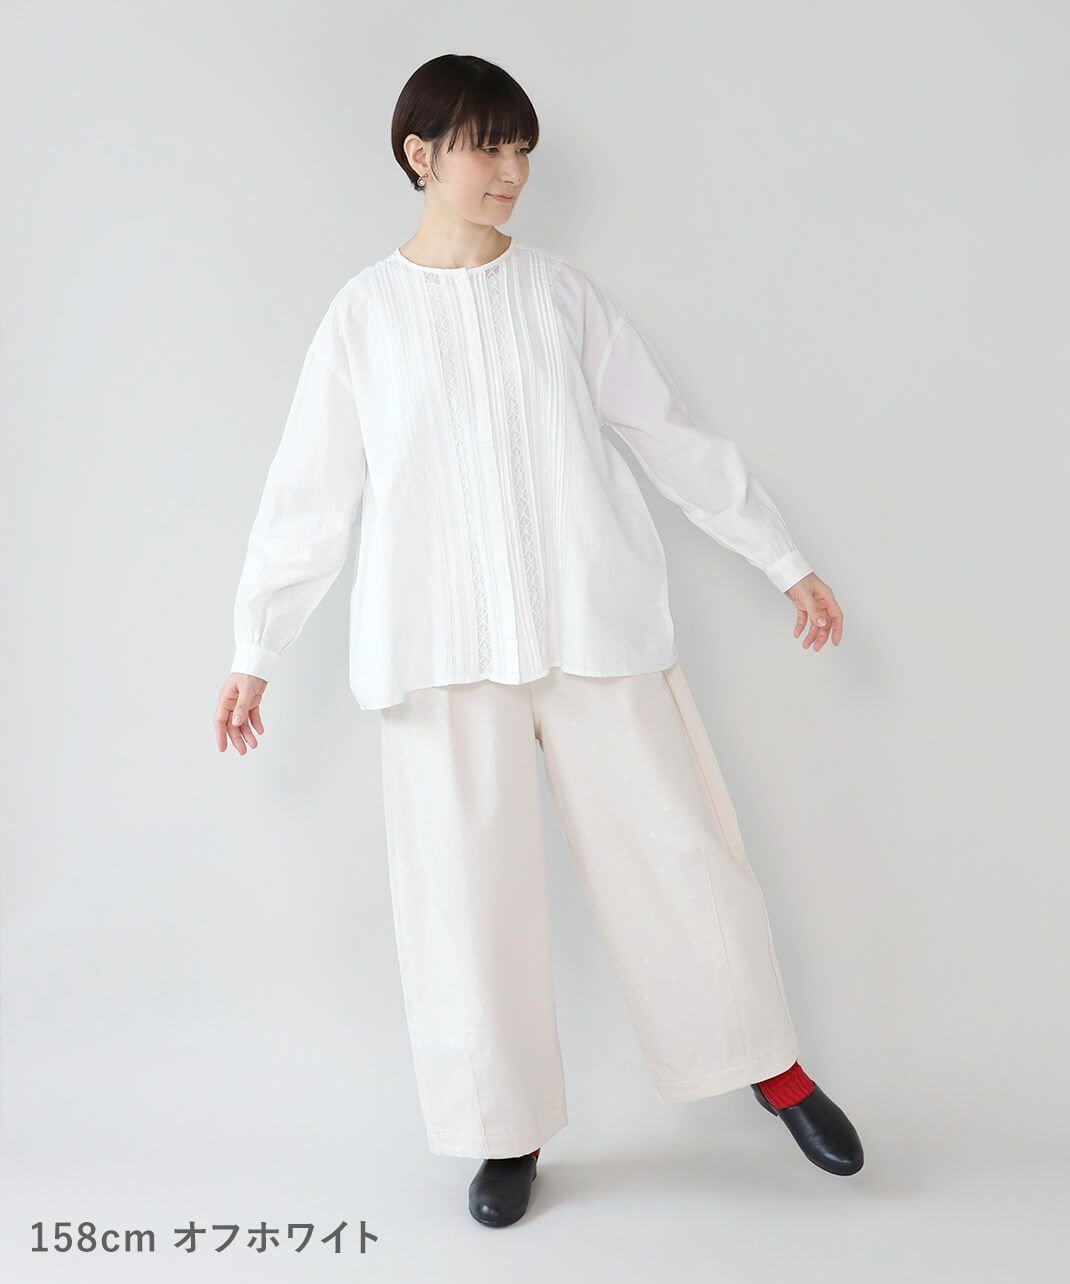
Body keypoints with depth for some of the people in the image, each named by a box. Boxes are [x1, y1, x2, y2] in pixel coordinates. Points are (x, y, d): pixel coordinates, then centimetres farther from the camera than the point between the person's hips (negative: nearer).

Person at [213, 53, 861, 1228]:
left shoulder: (560, 291, 7)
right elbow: (309, 493, 7)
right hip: (444, 647, 0)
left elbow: (674, 436, 9)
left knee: (677, 848, 5)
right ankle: (509, 1132, 21)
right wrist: (255, 649, 7)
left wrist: (784, 559, 9)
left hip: (596, 627, 1)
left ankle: (774, 1070, 26)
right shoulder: (364, 314, 5)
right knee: (469, 887, 3)